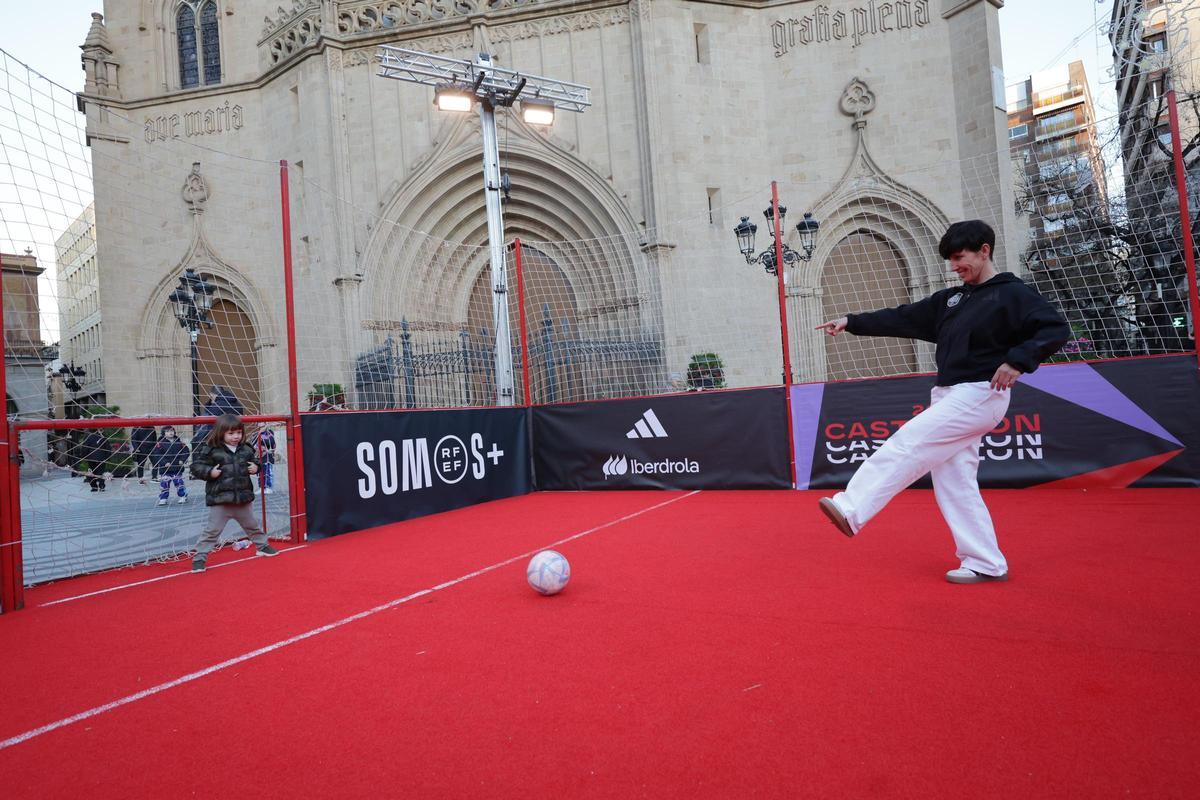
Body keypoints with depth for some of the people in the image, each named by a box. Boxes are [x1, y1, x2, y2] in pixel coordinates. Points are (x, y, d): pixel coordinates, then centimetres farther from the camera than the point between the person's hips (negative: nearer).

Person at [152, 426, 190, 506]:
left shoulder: (179, 442, 4)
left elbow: (186, 451, 8)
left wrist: (182, 460, -5)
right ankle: (163, 499, 11)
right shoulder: (160, 443, -6)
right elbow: (156, 455, -9)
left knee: (180, 483, 7)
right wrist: (164, 462, -17)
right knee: (164, 484, 1)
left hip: (178, 468, 2)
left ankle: (183, 497, 17)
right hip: (165, 469, -2)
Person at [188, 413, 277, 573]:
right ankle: (200, 557, 10)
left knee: (252, 525, 22)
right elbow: (196, 466, -9)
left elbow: (254, 461, 19)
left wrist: (255, 467, -2)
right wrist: (210, 472, -23)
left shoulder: (245, 449, 4)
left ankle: (262, 546, 41)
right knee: (212, 529, 0)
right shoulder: (211, 450, -11)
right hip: (219, 500, -5)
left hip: (243, 498, 5)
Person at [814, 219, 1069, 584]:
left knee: (907, 443, -18)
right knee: (953, 482, 5)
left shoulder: (1013, 293, -3)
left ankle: (850, 509, -20)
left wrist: (1018, 360, -26)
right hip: (947, 397, 8)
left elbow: (1056, 328, -12)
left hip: (980, 395, -8)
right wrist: (851, 322, 8)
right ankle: (986, 564, 11)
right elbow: (903, 319, 15)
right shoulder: (950, 299, 17)